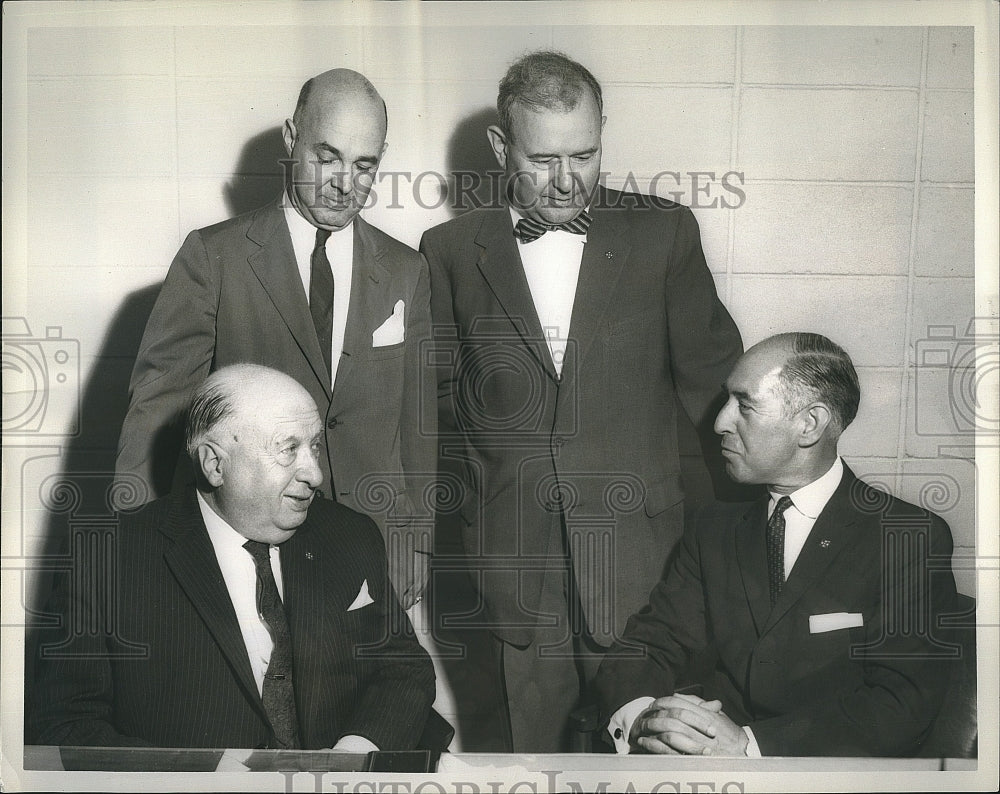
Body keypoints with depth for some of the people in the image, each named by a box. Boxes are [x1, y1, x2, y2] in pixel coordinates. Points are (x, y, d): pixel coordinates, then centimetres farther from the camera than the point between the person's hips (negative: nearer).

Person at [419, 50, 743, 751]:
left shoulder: (664, 232, 2)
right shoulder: (450, 251, 5)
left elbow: (711, 376, 6)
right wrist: (473, 487, 10)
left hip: (637, 554, -1)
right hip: (513, 555, 1)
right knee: (535, 740, 9)